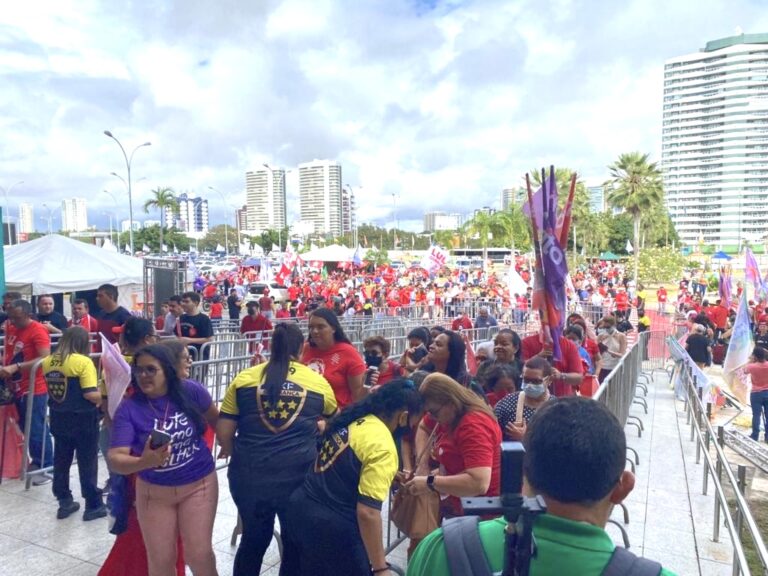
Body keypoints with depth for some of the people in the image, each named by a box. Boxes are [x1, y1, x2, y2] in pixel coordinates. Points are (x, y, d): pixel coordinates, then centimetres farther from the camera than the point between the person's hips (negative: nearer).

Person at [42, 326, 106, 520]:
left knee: (61, 461, 17)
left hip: (58, 418, 6)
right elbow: (91, 394, -23)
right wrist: (102, 396, -4)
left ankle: (64, 502, 28)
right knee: (87, 462, 5)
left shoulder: (48, 361, 3)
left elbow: (50, 388, 13)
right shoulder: (83, 362, -18)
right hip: (82, 419, -6)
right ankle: (93, 505, 14)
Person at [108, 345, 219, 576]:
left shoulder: (190, 391, -16)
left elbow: (215, 419, 3)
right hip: (154, 491, 1)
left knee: (199, 553, 3)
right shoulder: (128, 408, -17)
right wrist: (144, 462, -45)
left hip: (199, 484, -1)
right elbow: (115, 460, -24)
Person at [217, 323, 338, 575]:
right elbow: (333, 418, 19)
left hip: (250, 474, 1)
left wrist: (234, 452, 21)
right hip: (299, 476, -1)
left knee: (253, 540, 23)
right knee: (296, 543, 19)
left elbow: (223, 430, 0)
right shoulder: (318, 382, 1)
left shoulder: (244, 378, -1)